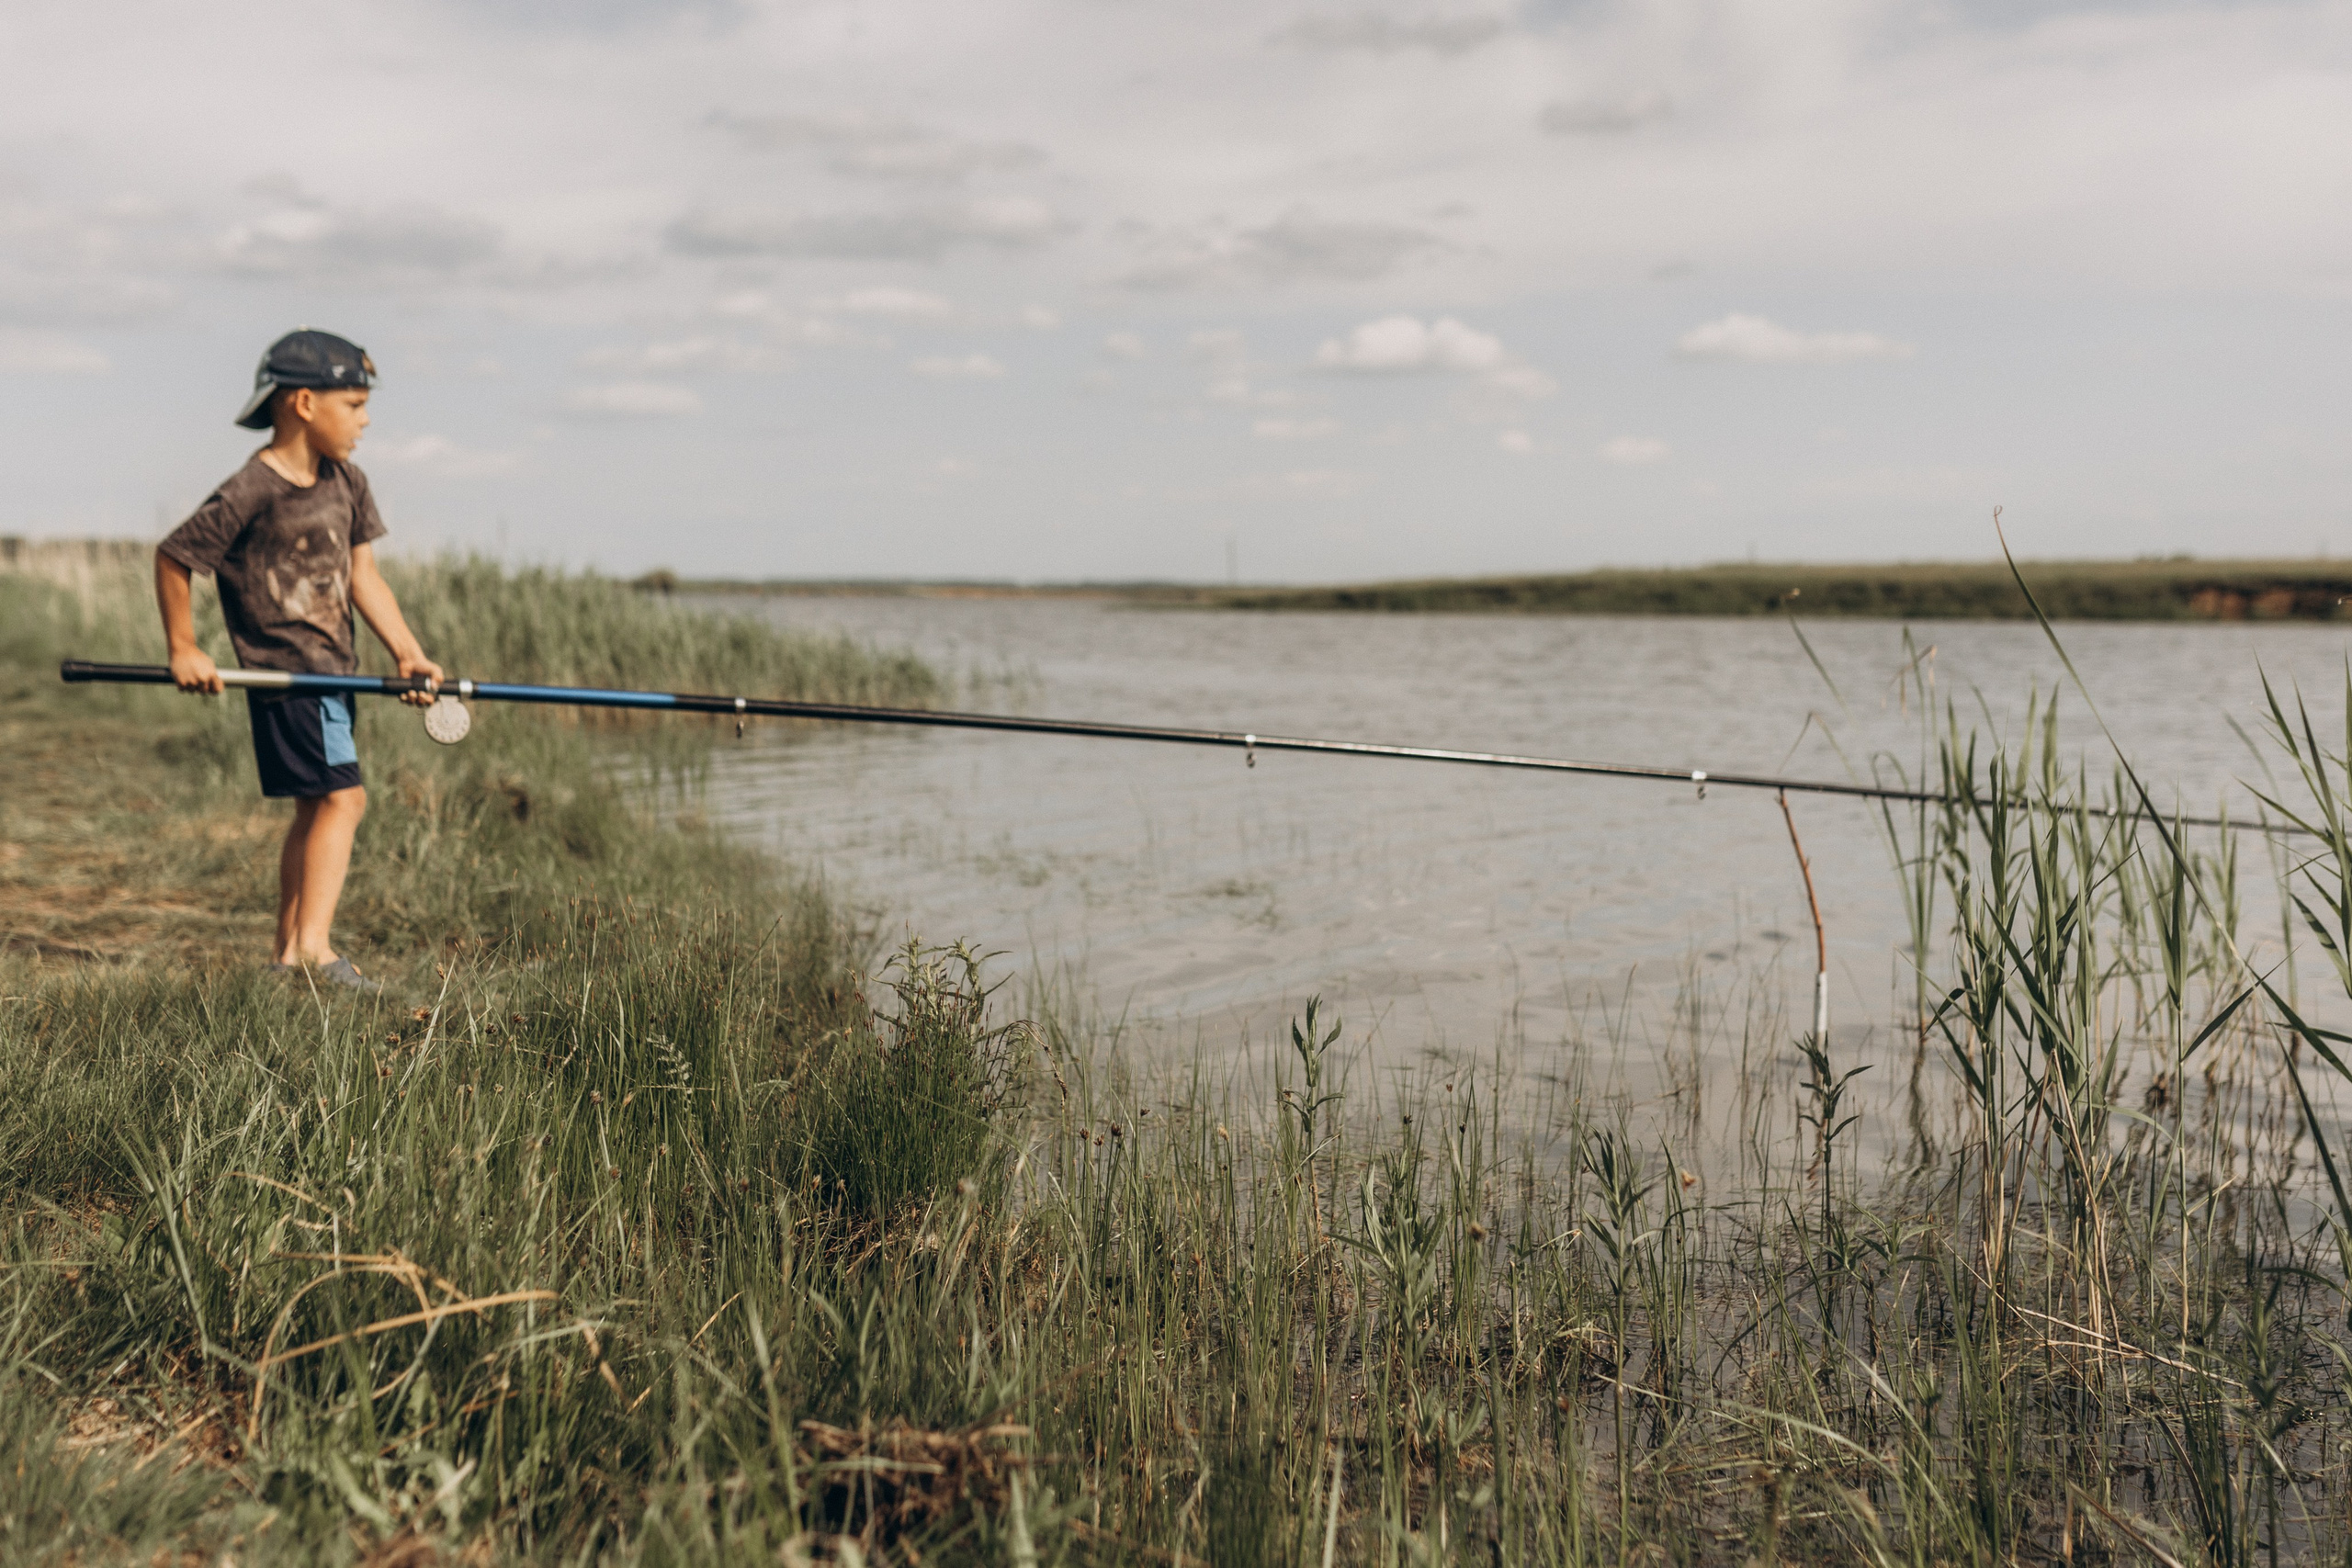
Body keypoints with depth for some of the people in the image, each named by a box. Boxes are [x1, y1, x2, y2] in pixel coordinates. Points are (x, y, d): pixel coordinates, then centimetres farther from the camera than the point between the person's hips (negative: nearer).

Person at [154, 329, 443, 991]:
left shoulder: (347, 482, 8)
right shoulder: (248, 494, -16)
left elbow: (362, 575, 8)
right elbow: (171, 558, -6)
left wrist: (409, 653, -2)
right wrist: (183, 650, -2)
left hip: (331, 670, 9)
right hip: (286, 670, -9)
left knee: (318, 807, 14)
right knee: (341, 796, -17)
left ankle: (287, 951, 23)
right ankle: (313, 949, -18)